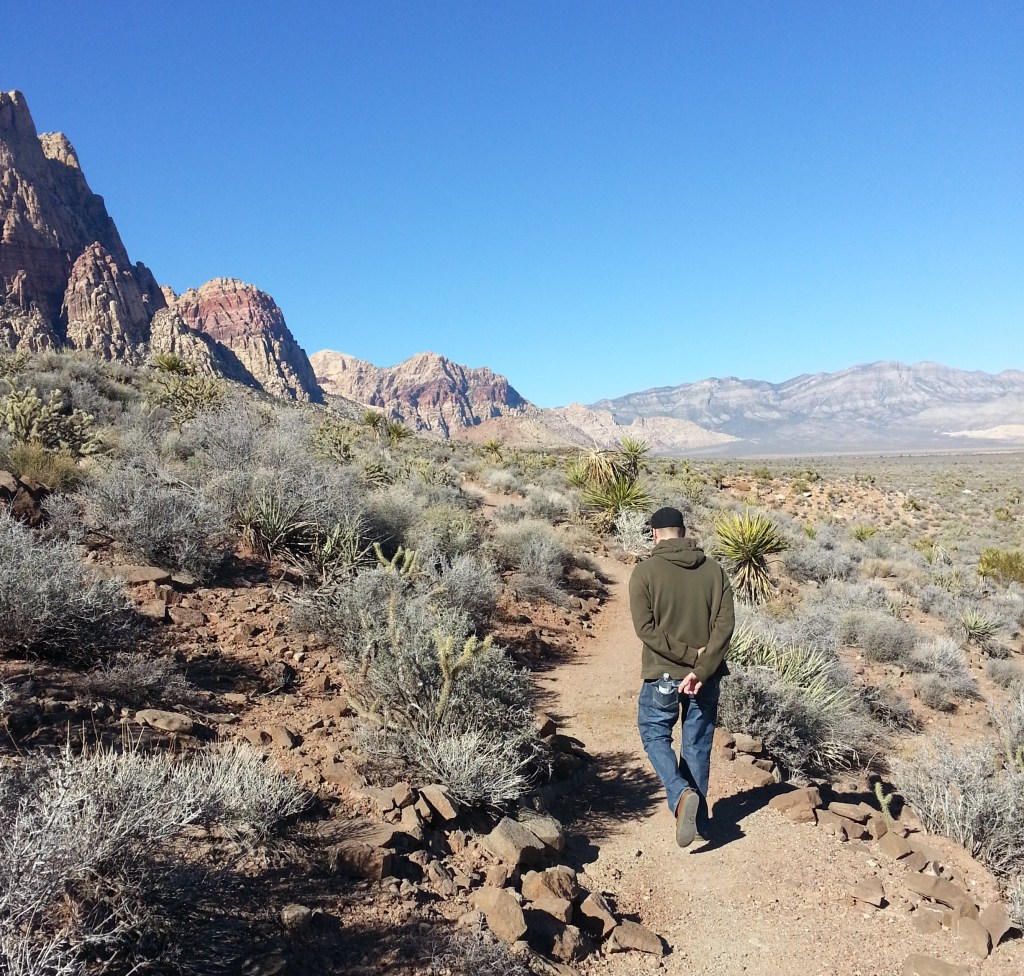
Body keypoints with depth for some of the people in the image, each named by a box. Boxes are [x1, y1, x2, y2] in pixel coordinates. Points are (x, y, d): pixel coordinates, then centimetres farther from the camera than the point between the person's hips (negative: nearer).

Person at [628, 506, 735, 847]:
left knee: (655, 735, 13)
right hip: (706, 677, 4)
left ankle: (682, 796, -9)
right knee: (697, 744, 16)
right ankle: (700, 820, 24)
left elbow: (645, 626, -16)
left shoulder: (645, 571, -8)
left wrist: (688, 654, -13)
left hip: (662, 674, -3)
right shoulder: (714, 570, 2)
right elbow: (725, 625, -8)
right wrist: (700, 668, -14)